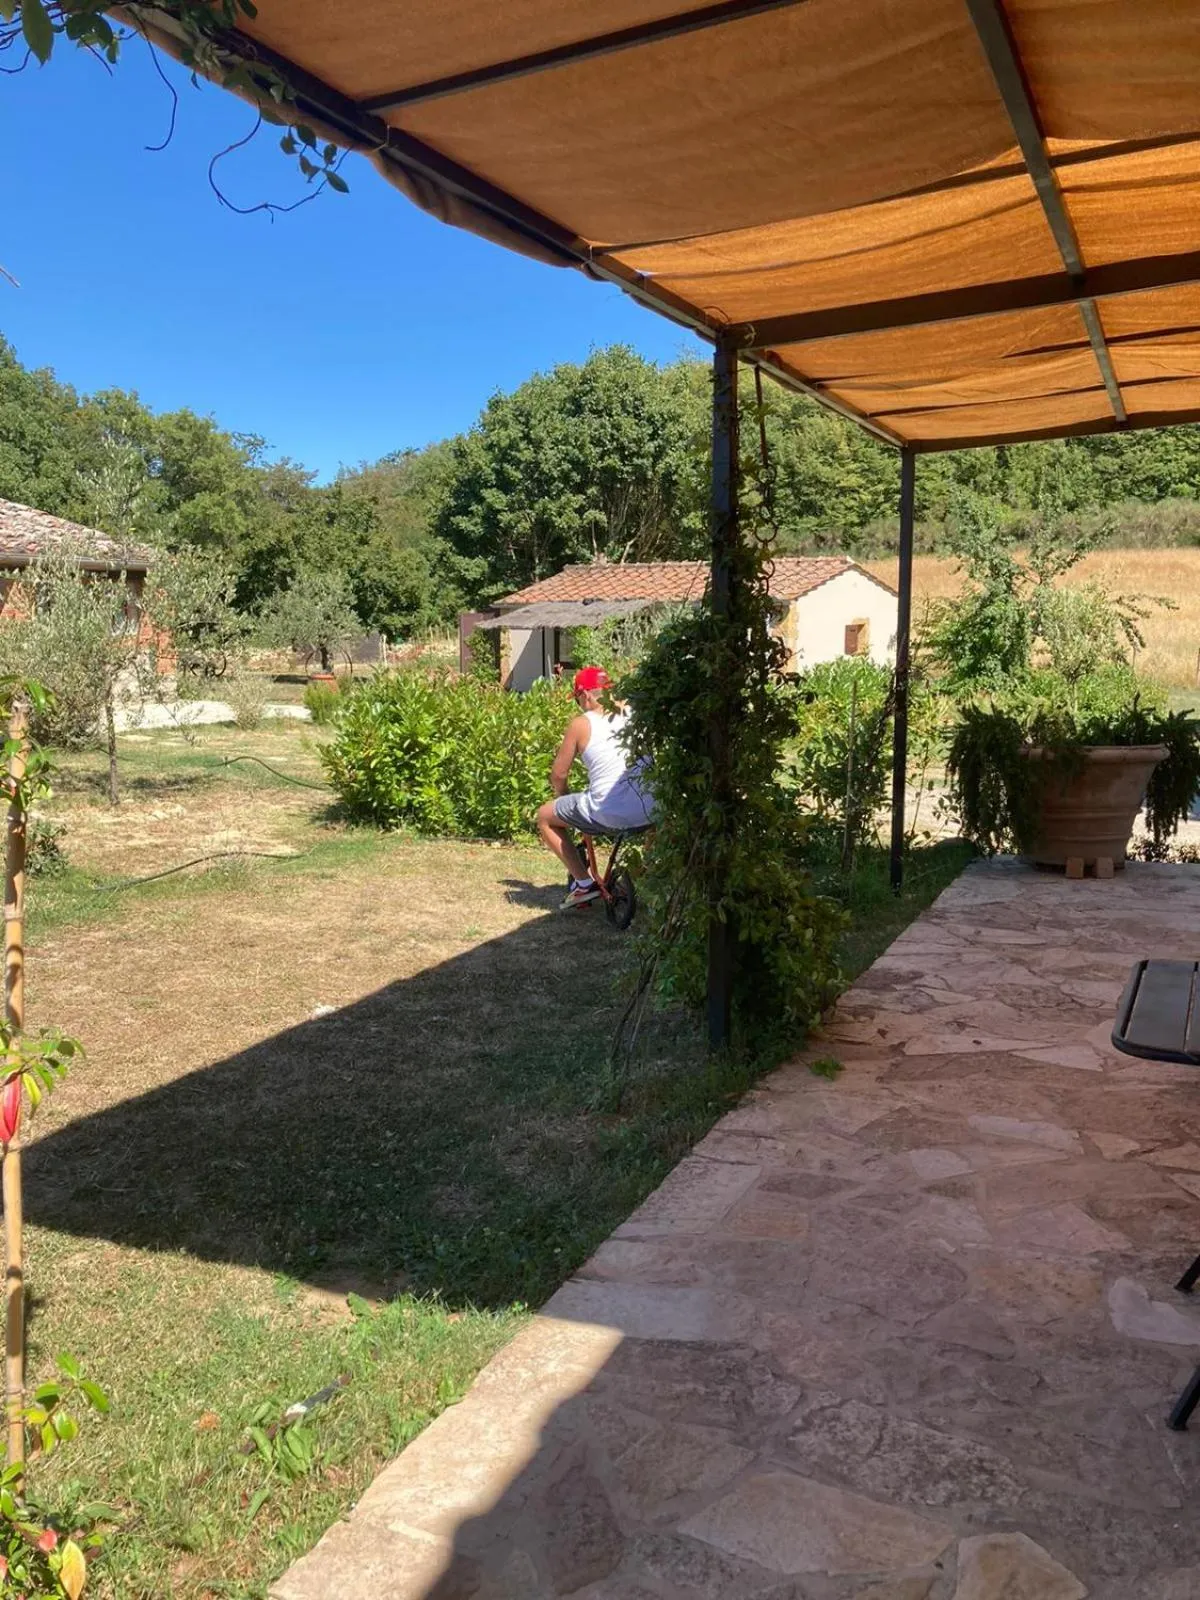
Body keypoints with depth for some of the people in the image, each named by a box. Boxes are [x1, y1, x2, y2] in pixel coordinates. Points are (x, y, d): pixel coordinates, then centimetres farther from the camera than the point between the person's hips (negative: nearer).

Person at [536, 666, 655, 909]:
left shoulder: (581, 724, 0)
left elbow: (558, 775, 5)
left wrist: (562, 798, 26)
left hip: (610, 814, -5)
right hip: (652, 811, 5)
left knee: (545, 817, 19)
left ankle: (583, 883, 13)